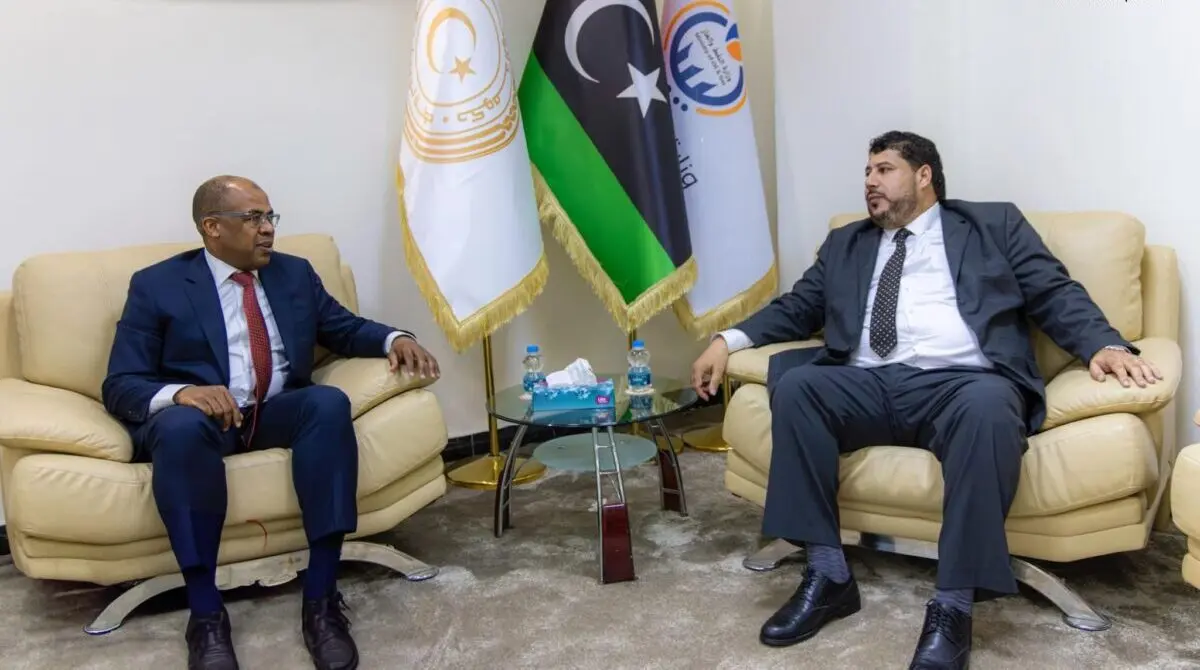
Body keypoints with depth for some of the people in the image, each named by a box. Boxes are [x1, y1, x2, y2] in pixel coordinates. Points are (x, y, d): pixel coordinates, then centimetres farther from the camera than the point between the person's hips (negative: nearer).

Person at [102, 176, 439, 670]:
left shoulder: (295, 273, 16)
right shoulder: (157, 285, 4)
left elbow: (346, 329, 20)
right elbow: (120, 386, -2)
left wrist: (394, 339, -4)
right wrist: (179, 392, -25)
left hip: (278, 413, 3)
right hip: (192, 415, -2)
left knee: (329, 402, -31)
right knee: (182, 425, -38)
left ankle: (321, 598, -31)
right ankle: (206, 613, -30)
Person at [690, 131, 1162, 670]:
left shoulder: (994, 225, 18)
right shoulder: (845, 244, 28)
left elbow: (1056, 293, 10)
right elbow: (797, 306, 24)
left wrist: (1106, 344, -11)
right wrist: (729, 339, 8)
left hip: (962, 383, -3)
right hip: (869, 384, 3)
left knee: (989, 404, -37)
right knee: (794, 383, -26)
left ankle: (953, 605, -30)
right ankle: (827, 573, -20)